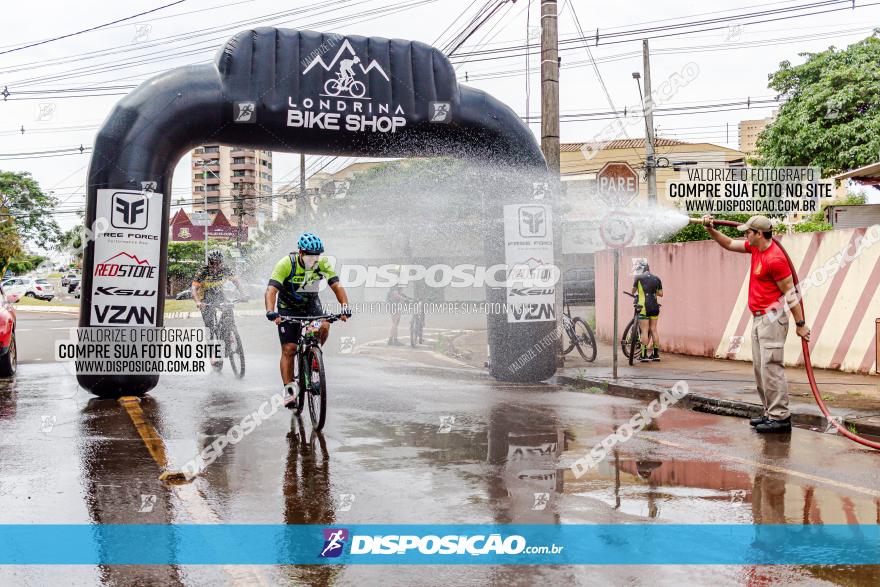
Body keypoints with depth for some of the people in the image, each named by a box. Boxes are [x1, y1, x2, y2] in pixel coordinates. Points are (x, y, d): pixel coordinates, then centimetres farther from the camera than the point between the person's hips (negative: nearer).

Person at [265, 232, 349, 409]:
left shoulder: (323, 263, -18)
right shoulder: (286, 264, -27)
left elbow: (336, 285, -21)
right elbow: (271, 290, -35)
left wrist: (345, 307, -38)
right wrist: (271, 312, -52)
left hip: (311, 304, 2)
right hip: (288, 307, -2)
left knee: (324, 327, -27)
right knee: (289, 349, -8)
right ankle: (289, 389, -1)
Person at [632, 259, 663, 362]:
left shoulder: (638, 278, -3)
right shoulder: (656, 279, 8)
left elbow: (633, 291, 12)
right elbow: (661, 294, 11)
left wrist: (634, 294, 34)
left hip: (644, 306, -5)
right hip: (655, 306, 5)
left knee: (644, 330, -3)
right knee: (654, 330, 10)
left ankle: (644, 355, -4)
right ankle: (656, 354, 13)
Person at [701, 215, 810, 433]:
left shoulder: (775, 259, -19)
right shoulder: (756, 247, 9)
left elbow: (790, 293, -16)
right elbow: (729, 244, 23)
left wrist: (800, 324, -13)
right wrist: (711, 230, 11)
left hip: (771, 319, -10)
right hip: (758, 318, 10)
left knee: (771, 368, -10)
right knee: (760, 368, 11)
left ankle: (780, 417, -7)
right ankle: (770, 413, 17)